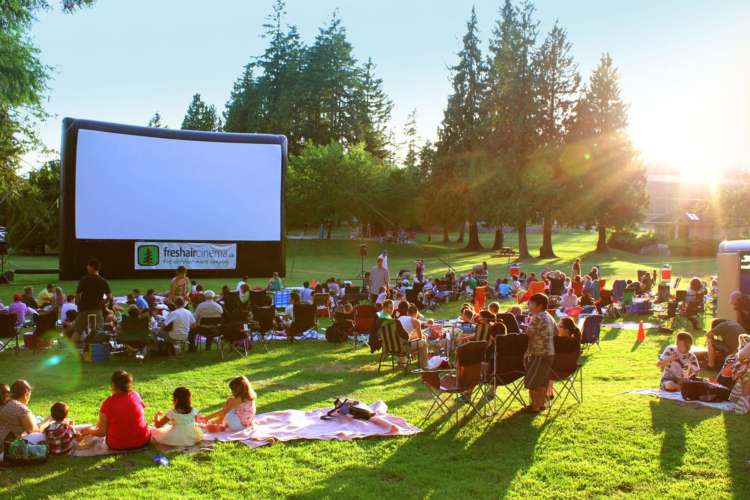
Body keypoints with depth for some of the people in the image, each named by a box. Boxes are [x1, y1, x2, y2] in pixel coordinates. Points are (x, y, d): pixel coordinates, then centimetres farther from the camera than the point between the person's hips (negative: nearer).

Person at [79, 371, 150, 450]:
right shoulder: (136, 396, -4)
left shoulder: (108, 403, -12)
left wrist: (89, 431, 15)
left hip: (117, 445, -1)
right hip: (142, 441, 1)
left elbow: (102, 432, -6)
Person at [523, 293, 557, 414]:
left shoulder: (537, 318, -17)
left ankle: (535, 406, 3)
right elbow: (556, 331, 22)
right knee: (543, 380, 15)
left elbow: (528, 335, -21)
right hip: (549, 352, 9)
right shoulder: (549, 317, 11)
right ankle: (541, 403, 22)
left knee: (532, 381, -1)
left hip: (539, 353, -9)